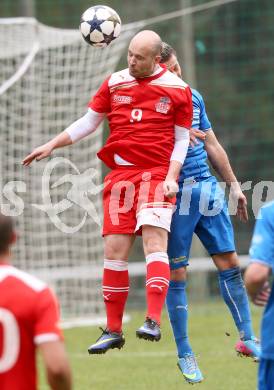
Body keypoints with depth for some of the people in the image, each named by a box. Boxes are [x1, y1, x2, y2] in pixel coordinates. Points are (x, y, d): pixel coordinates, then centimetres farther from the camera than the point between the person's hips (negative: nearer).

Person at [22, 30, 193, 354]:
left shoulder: (177, 89, 2)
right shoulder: (114, 83, 10)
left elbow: (182, 139, 5)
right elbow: (88, 122, 19)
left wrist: (171, 178, -7)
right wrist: (52, 145, 16)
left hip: (156, 175, -3)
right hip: (120, 175, 3)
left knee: (154, 241, -19)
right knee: (114, 250, 0)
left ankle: (153, 322, -24)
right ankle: (113, 330, 8)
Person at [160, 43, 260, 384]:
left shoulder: (193, 97, 11)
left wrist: (233, 185, 21)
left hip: (207, 189, 5)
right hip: (173, 197, -5)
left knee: (229, 263, 5)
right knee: (176, 275, -1)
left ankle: (247, 339, 16)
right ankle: (184, 355, 8)